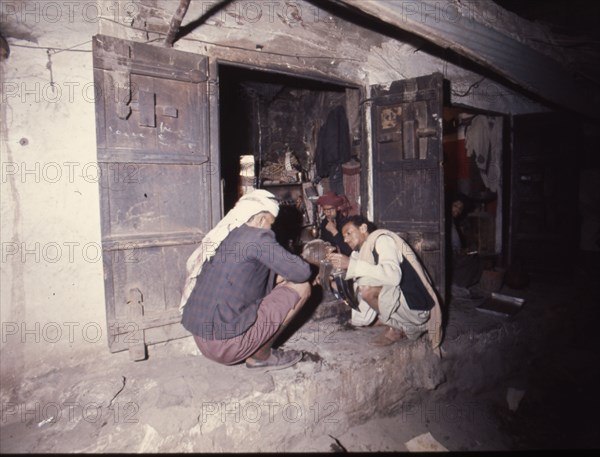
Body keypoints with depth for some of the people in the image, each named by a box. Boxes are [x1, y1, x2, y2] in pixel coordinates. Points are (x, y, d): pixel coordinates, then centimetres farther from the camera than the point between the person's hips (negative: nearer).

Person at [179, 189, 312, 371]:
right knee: (301, 288, -2)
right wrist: (283, 276, 10)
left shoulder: (224, 236, 10)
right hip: (225, 344, -8)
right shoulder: (258, 236, -13)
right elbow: (301, 273, -11)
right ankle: (260, 356, 7)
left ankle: (254, 351, 13)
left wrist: (276, 277, 14)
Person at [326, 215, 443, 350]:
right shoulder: (368, 247, 15)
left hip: (416, 305, -9)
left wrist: (351, 263, -27)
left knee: (367, 288, -26)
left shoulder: (382, 239, -12)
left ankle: (396, 328, -1)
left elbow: (393, 276, -29)